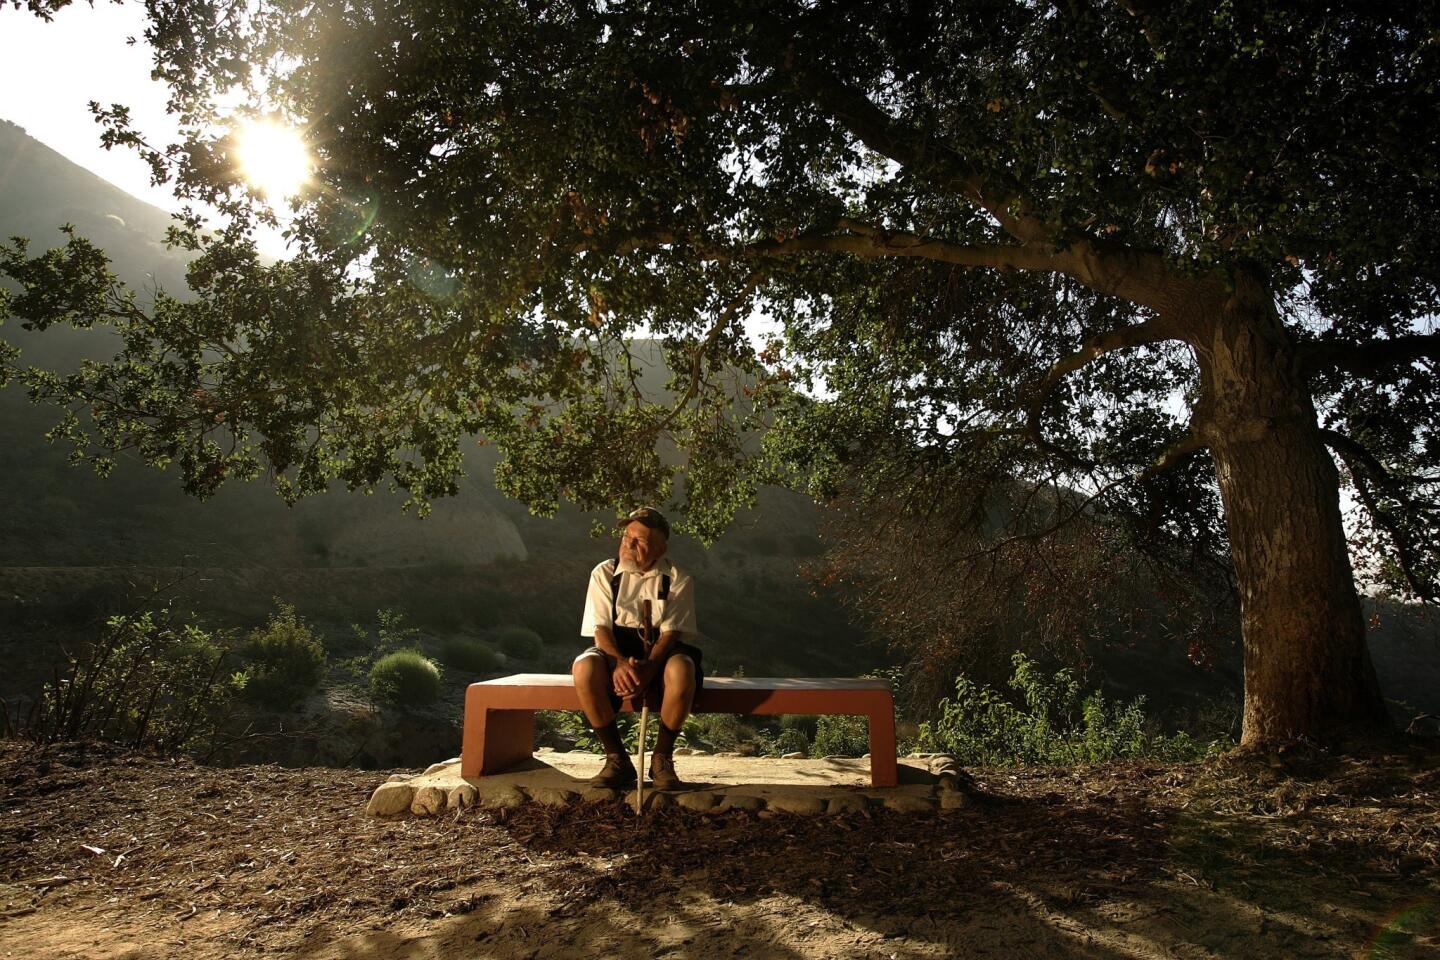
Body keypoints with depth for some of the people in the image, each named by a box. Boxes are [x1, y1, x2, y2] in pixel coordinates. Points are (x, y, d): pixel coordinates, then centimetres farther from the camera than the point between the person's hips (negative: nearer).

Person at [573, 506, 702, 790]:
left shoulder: (678, 580, -1)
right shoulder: (604, 573, 2)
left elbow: (670, 633, -9)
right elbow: (600, 629, -7)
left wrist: (647, 668, -28)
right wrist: (620, 663, -28)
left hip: (660, 653, -1)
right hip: (615, 652, 1)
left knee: (682, 669, -36)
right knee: (584, 668, -33)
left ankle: (662, 758, -13)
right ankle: (617, 759, -14)